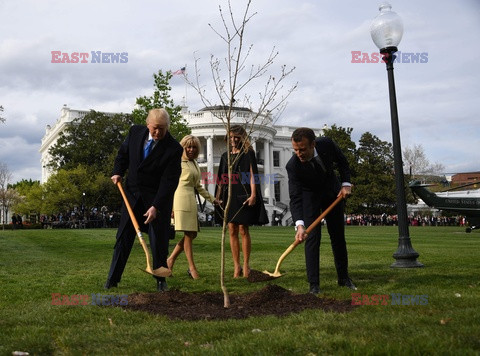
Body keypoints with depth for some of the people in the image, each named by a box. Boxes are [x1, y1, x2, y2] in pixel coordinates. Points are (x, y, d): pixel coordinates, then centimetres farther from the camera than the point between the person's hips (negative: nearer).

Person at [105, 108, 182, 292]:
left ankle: (161, 279, 16)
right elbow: (123, 152, 14)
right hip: (133, 193, 4)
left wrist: (156, 206, -26)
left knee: (159, 240, -1)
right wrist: (118, 172, -1)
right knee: (123, 236, 7)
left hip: (158, 197, -3)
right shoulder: (135, 131, -5)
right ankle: (113, 278, 16)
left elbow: (169, 181, -21)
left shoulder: (174, 148, -19)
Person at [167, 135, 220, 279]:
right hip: (181, 198, -8)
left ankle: (171, 259, 16)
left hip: (192, 200, 8)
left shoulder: (195, 164, 21)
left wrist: (212, 199, 24)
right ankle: (192, 268, -1)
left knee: (192, 233, 6)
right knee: (188, 234, -7)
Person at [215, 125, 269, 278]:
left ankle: (246, 265, 3)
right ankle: (236, 266, 6)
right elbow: (221, 179, 17)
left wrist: (253, 195, -14)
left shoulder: (248, 153, 4)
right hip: (228, 196, 4)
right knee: (232, 230, 2)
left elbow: (252, 175, -4)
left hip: (243, 196, -4)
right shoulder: (225, 156, 17)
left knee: (243, 229, -5)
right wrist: (218, 197, 9)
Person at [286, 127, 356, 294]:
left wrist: (346, 184, -15)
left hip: (333, 191, 3)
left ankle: (343, 277, 25)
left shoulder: (327, 144, -27)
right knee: (312, 237, -13)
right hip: (309, 195, -3)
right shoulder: (293, 165, -33)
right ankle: (314, 284, -6)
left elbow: (342, 162, -4)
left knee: (338, 236, 10)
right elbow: (295, 198, -36)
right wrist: (299, 225, -49)